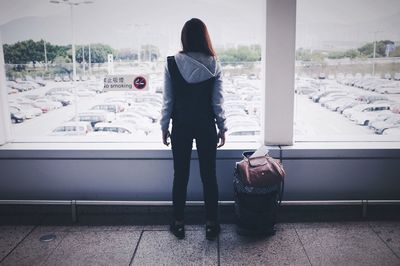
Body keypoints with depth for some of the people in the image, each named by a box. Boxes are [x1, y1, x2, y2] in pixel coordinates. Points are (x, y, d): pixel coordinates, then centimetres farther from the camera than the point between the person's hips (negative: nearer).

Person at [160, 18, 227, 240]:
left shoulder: (172, 63, -8)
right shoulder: (214, 65, -6)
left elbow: (168, 100, -4)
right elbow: (217, 101, -4)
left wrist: (164, 126, 6)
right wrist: (222, 127, 5)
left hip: (181, 126, 0)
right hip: (206, 126, 0)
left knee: (181, 175, 10)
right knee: (209, 175, 8)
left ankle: (178, 224, 20)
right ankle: (212, 225, 17)